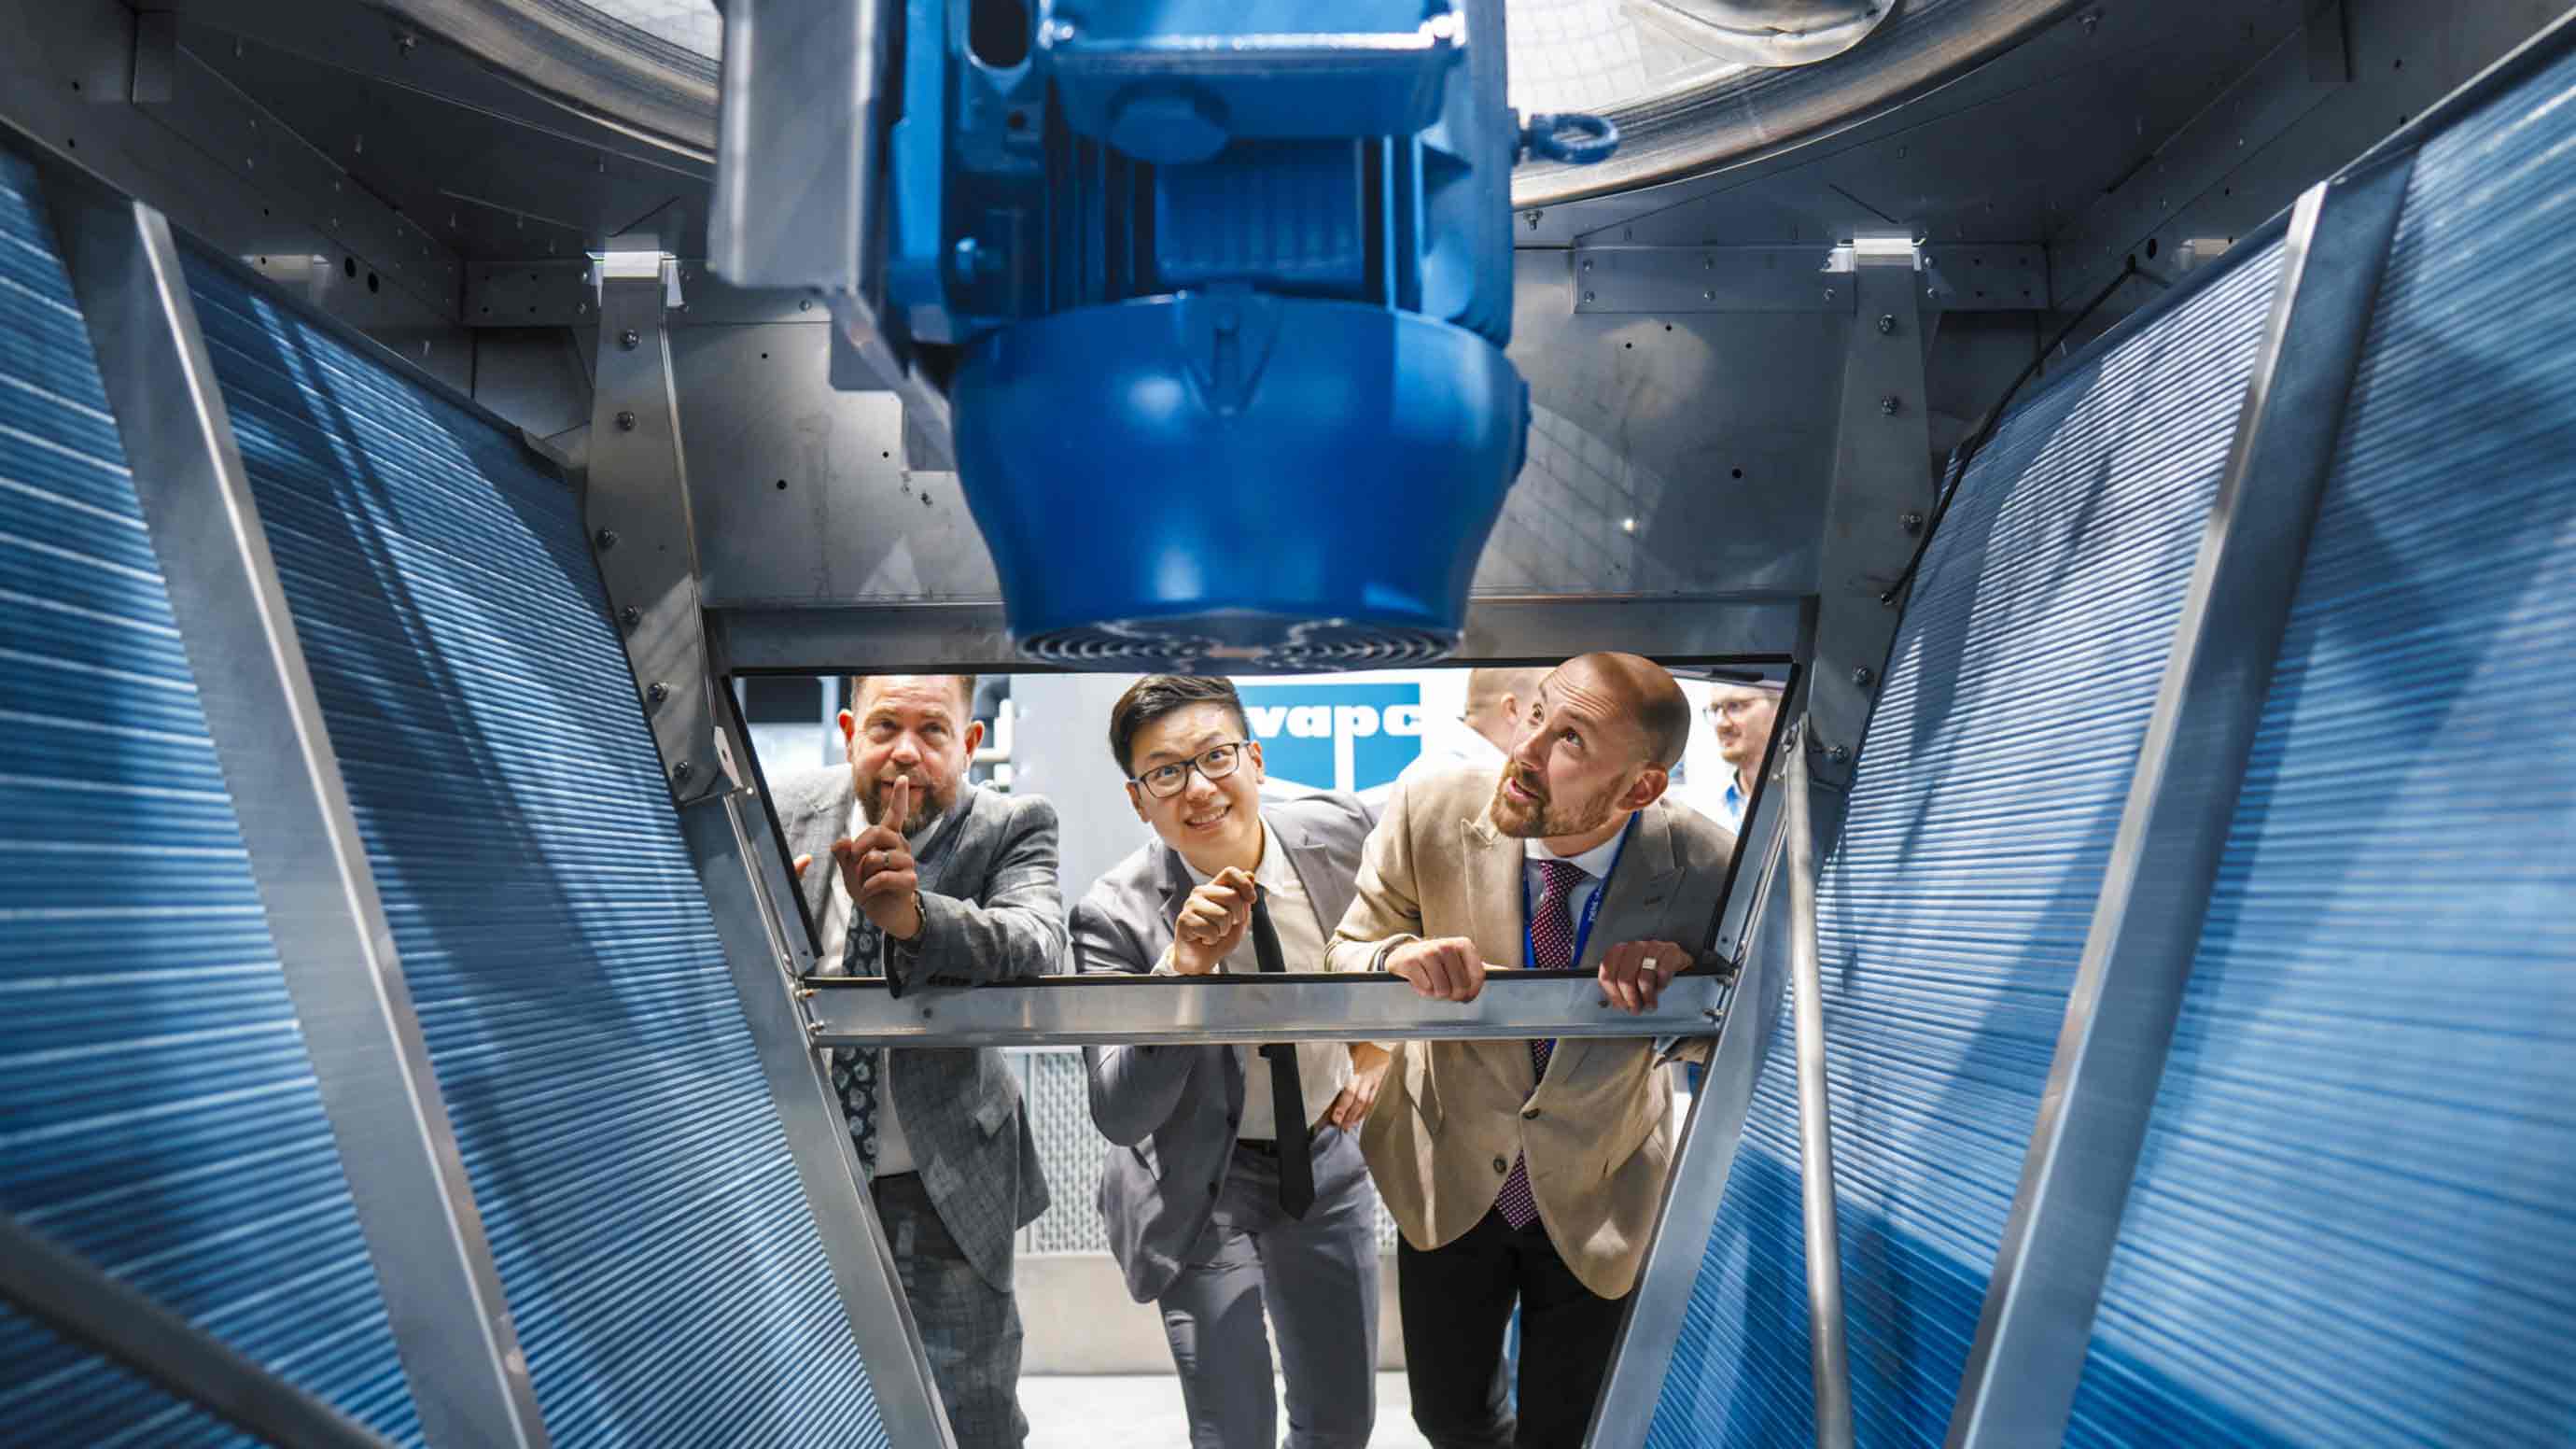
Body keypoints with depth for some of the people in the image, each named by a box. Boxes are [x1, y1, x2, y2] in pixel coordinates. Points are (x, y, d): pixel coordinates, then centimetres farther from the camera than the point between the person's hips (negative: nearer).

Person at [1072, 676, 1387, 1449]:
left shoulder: (1339, 830, -17)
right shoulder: (1116, 917, -25)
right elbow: (1120, 1116, -28)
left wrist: (1379, 1041, -3)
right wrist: (1182, 970, -40)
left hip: (1327, 1155, 4)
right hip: (1203, 1188, -3)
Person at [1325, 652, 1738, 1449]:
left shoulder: (1707, 868, -25)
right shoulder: (1431, 812, -24)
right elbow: (1346, 951, -9)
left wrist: (1683, 981, -32)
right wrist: (1400, 955, -33)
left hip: (1597, 1200, -1)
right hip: (1448, 1176, 1)